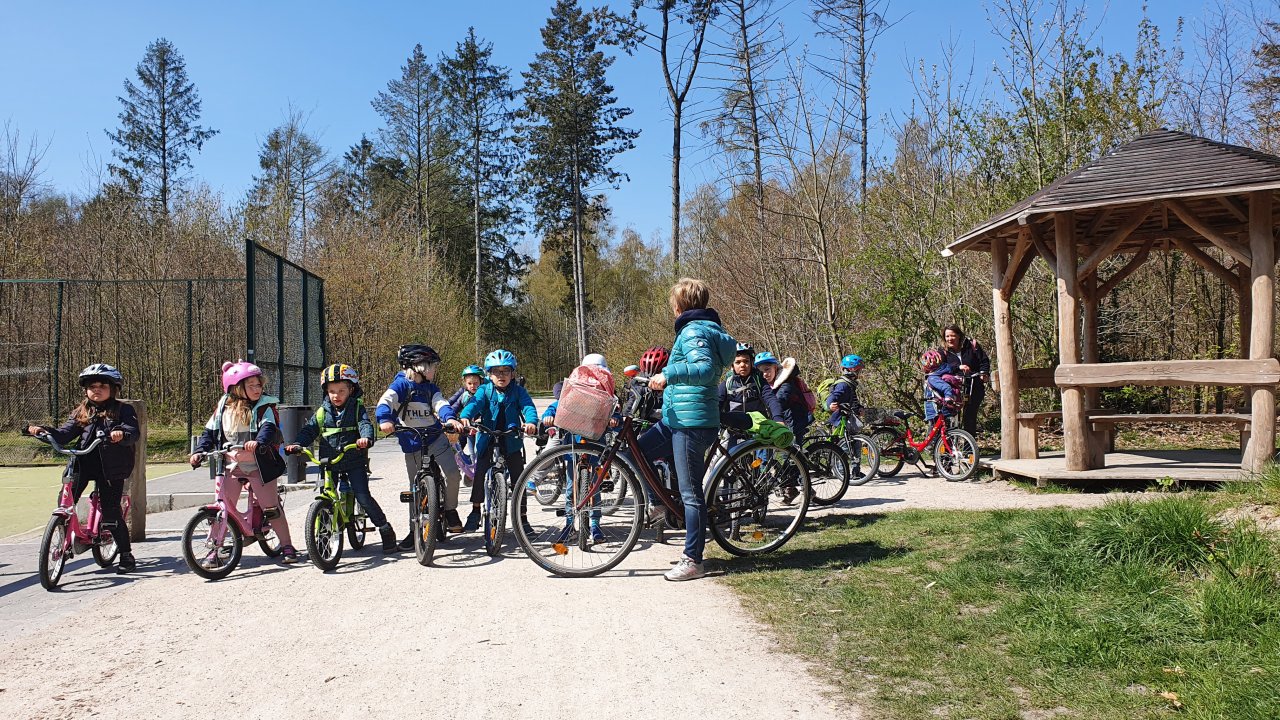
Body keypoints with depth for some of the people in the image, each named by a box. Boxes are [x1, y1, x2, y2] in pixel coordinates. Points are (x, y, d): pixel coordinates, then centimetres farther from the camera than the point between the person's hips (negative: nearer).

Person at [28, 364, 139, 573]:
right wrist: (43, 430, -13)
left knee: (111, 512, -5)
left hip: (111, 468, -4)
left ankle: (126, 556, 7)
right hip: (84, 463, 4)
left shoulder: (123, 410, 2)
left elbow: (134, 432, -12)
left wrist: (122, 434, -35)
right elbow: (64, 434, 5)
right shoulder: (80, 412, 15)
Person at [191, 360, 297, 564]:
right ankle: (215, 549, 12)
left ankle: (287, 547, 9)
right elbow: (210, 431, 9)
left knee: (271, 507, -1)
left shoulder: (264, 406, -6)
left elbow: (268, 427, -22)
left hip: (257, 465, -3)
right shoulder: (224, 406, 5)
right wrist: (199, 451, -5)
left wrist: (258, 441, -42)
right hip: (231, 466, 3)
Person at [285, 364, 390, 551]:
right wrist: (297, 444, -14)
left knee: (363, 497, -11)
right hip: (329, 463, 4)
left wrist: (366, 438, -38)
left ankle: (385, 529, 3)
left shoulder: (357, 408, 0)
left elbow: (365, 424, -16)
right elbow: (309, 430, 5)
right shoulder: (322, 412, 8)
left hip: (354, 461, -3)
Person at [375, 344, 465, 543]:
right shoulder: (401, 384, -7)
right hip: (412, 442, -2)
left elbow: (441, 404, -9)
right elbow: (385, 402, -23)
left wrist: (450, 419, -31)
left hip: (436, 438, 3)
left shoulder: (430, 387, 7)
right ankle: (414, 530, 17)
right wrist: (384, 420, -44)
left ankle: (450, 510, 8)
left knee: (453, 474, -16)